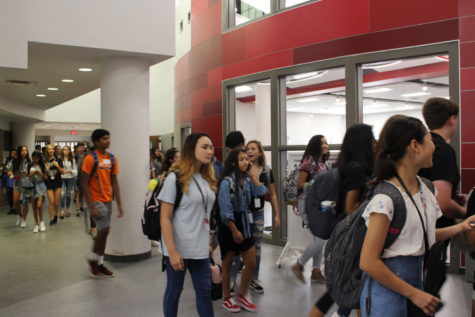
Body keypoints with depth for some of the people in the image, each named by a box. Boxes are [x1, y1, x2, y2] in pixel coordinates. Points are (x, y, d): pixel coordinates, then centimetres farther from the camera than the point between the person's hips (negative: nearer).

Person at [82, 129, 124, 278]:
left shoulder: (112, 159, 6)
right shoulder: (90, 158, -13)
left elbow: (114, 182, 9)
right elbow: (84, 184, -13)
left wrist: (119, 205, 4)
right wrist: (91, 207, -18)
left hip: (108, 200, 6)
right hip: (96, 200, -6)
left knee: (103, 232, 11)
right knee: (104, 229, -11)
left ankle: (99, 263, 23)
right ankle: (93, 259, 11)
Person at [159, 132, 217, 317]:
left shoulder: (207, 179, 6)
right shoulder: (175, 178, -13)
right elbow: (164, 218, -15)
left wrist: (208, 241, 12)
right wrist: (172, 251, -19)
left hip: (200, 248, 6)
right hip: (179, 248, -6)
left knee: (204, 289, 10)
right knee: (174, 290, 10)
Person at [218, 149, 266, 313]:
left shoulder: (247, 180, 6)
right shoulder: (226, 182, -16)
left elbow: (262, 192, -8)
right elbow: (226, 211, -18)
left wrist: (253, 175, -5)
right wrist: (234, 231, -17)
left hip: (245, 223, 7)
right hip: (229, 226, -7)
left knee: (251, 263, 9)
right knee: (227, 265, 9)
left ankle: (242, 296, 26)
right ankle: (227, 299, 24)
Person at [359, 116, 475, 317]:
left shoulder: (423, 188, 3)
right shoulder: (385, 199, -21)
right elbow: (368, 262, -21)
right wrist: (413, 293, -15)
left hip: (417, 278, 8)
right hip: (388, 288, -7)